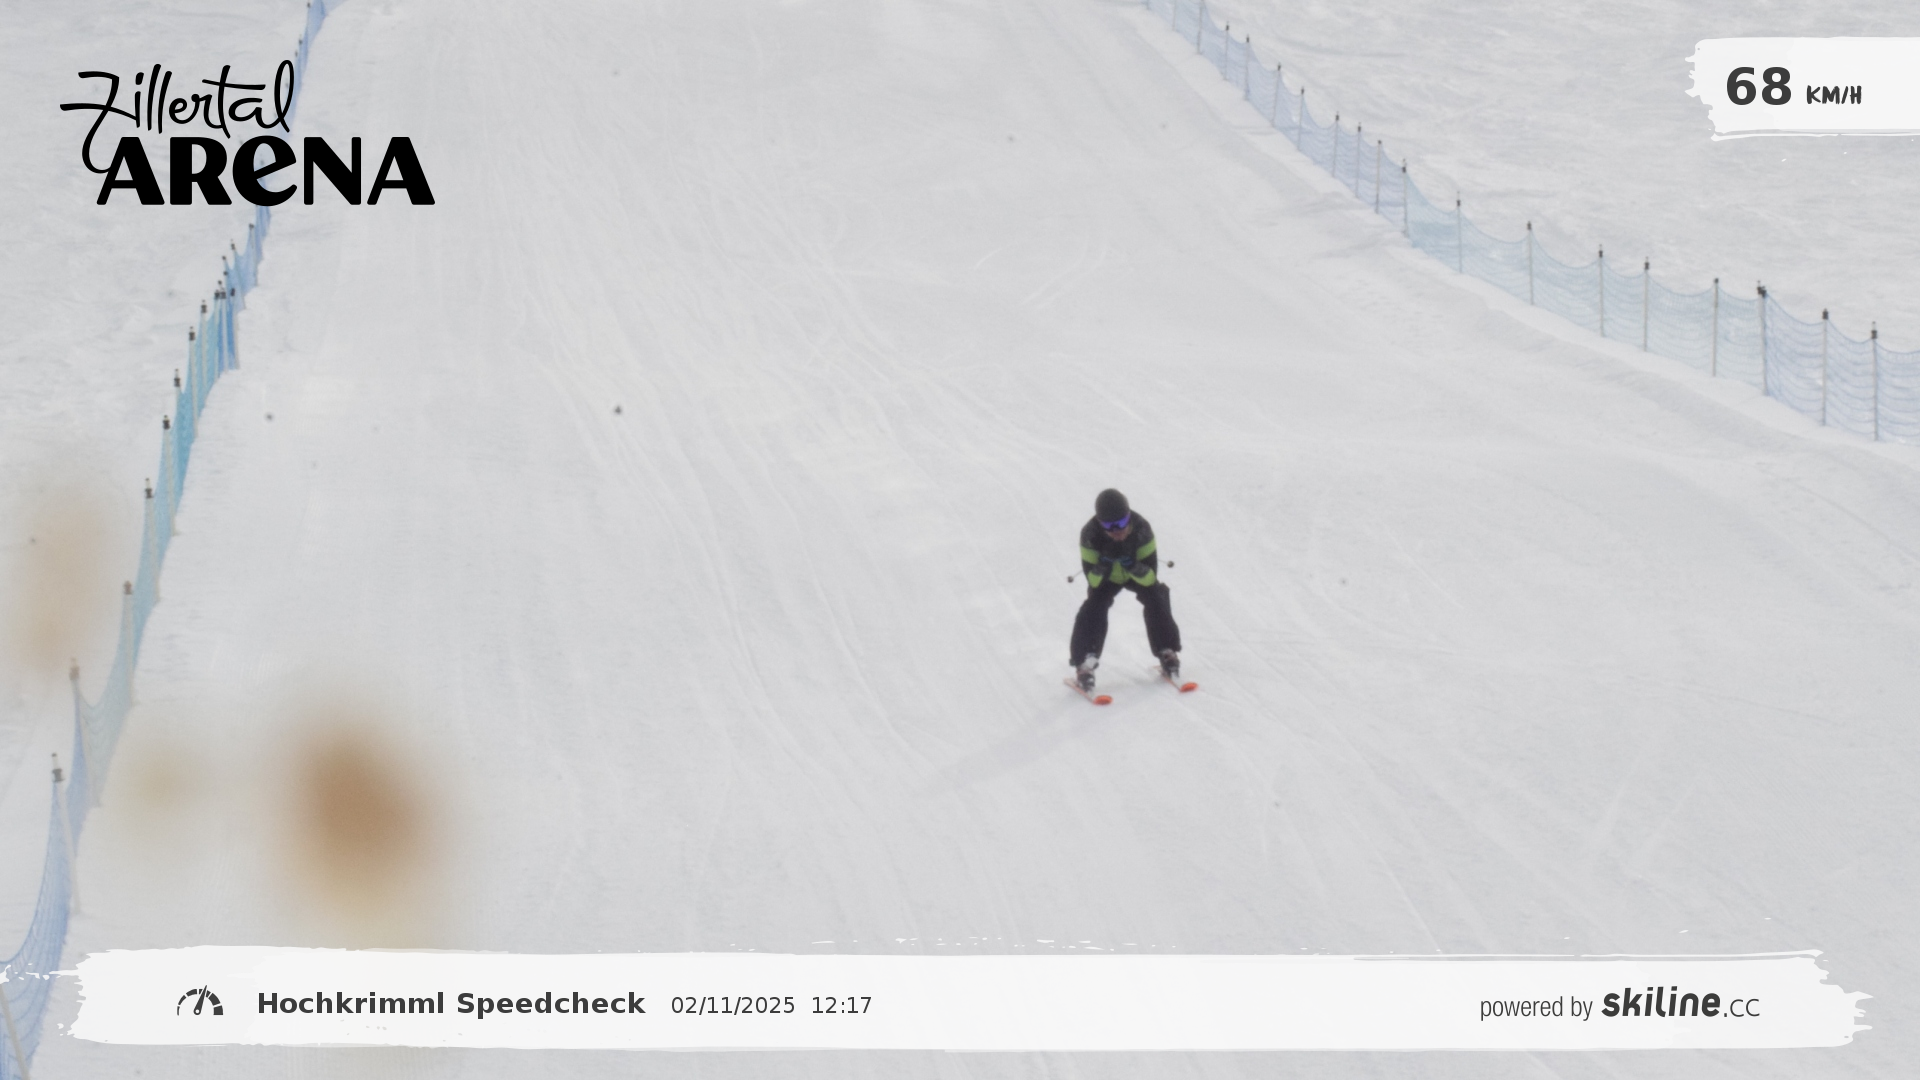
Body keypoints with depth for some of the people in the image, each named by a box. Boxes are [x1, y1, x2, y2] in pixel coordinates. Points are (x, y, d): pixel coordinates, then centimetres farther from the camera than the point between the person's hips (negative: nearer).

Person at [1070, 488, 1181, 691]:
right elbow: (1093, 580, -28)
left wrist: (1132, 564, -50)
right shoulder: (1090, 534, -35)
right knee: (1094, 607, -23)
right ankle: (1084, 665, -19)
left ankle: (1168, 655, -1)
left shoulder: (1142, 529, -36)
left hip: (1138, 573, 0)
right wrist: (1104, 563, -48)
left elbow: (1151, 576, -31)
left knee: (1156, 600, -20)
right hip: (1106, 577, 0)